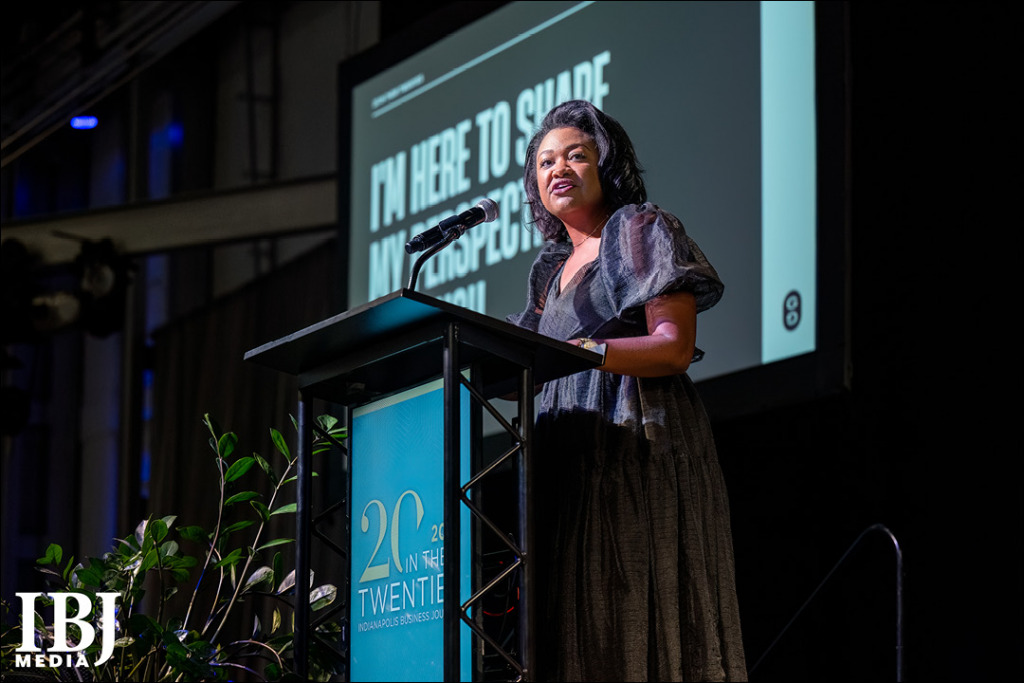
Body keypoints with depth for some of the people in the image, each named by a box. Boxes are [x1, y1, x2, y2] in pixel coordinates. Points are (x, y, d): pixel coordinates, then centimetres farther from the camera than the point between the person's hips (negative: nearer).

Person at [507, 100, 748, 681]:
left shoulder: (641, 231, 3)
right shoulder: (555, 268, 24)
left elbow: (674, 348, -10)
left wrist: (579, 350, -21)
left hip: (641, 448, -7)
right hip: (572, 459, 7)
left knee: (635, 621, -14)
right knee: (579, 627, -3)